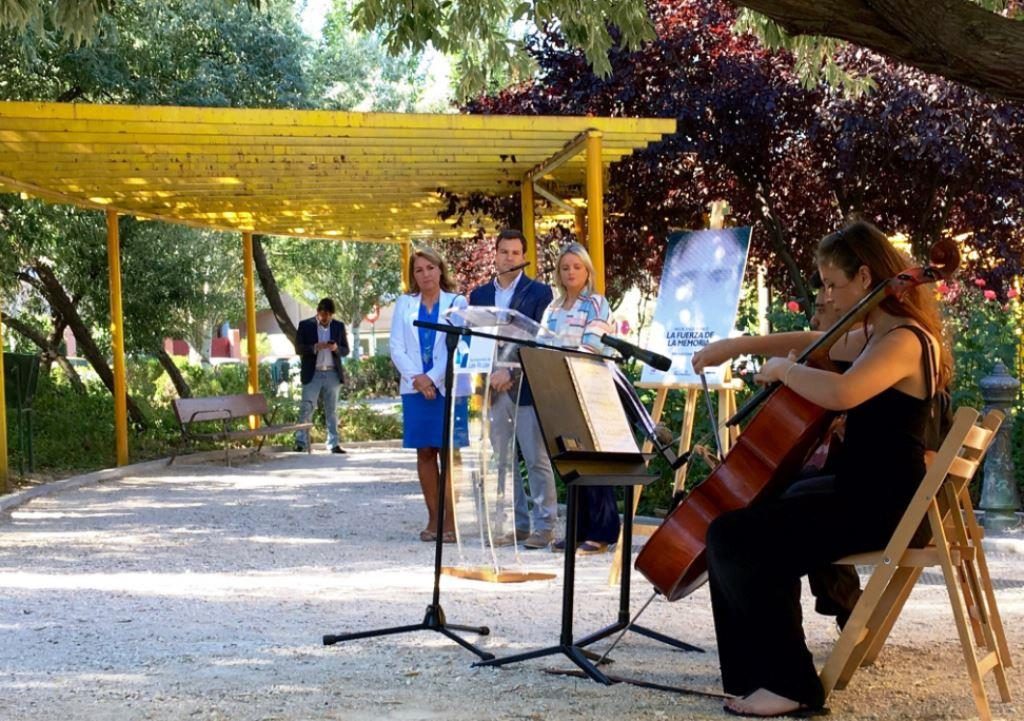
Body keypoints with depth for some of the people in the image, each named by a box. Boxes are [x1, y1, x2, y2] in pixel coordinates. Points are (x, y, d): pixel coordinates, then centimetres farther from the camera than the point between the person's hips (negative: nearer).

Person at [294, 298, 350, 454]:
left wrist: (336, 348, -11)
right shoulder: (305, 325, 3)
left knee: (332, 410, 5)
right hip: (312, 374, -2)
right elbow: (298, 348, -2)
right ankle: (301, 442, -2)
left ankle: (333, 443, 6)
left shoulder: (339, 326, 10)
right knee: (306, 408, -5)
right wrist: (315, 347, -18)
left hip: (332, 374, 2)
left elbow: (346, 350, 11)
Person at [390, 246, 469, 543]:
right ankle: (433, 519, 10)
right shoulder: (404, 304, 12)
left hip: (448, 387, -3)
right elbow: (397, 348, 5)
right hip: (415, 388, 3)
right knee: (424, 452, 4)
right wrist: (417, 379, -9)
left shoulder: (456, 302, 4)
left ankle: (451, 521, -3)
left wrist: (433, 378, -13)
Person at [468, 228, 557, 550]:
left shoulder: (539, 293, 1)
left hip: (527, 387, -5)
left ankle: (544, 526, 3)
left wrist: (510, 372, -15)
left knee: (537, 460, -4)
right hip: (492, 388, 5)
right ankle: (519, 524, 14)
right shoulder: (479, 295, 14)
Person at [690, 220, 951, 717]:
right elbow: (812, 343, 29)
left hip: (878, 505, -11)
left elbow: (839, 393, -39)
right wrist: (738, 345, 18)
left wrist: (783, 369, -20)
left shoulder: (903, 341, -19)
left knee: (733, 537, -21)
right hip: (864, 492, 11)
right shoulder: (876, 336, 12)